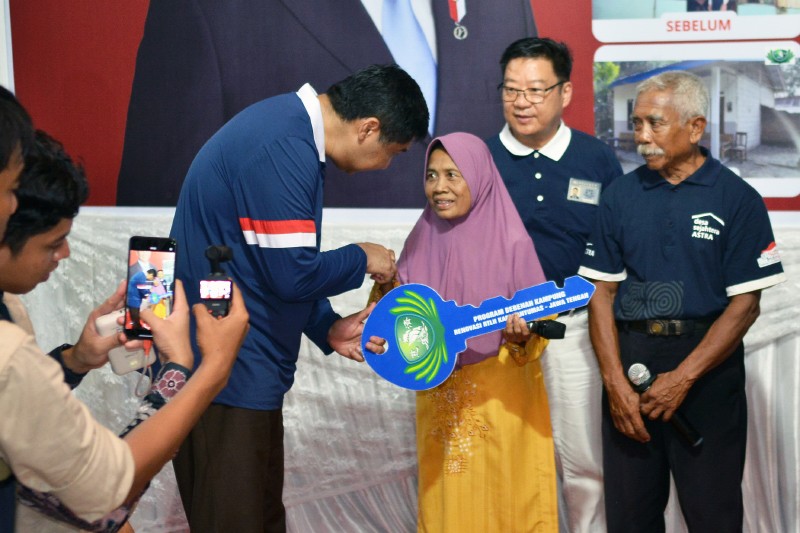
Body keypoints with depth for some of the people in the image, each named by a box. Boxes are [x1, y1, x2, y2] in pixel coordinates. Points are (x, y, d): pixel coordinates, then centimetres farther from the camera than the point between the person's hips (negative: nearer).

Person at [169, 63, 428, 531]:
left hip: (248, 369, 10)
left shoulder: (291, 129, 11)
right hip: (226, 376, -10)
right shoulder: (283, 149, -22)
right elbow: (292, 273, -24)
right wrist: (361, 259, -6)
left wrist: (328, 328, 8)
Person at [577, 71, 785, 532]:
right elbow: (602, 291, 3)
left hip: (708, 362, -3)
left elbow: (745, 304, -7)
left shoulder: (738, 199, -3)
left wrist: (683, 377, -14)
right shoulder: (621, 195, 6)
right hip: (629, 357, 3)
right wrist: (616, 382, -7)